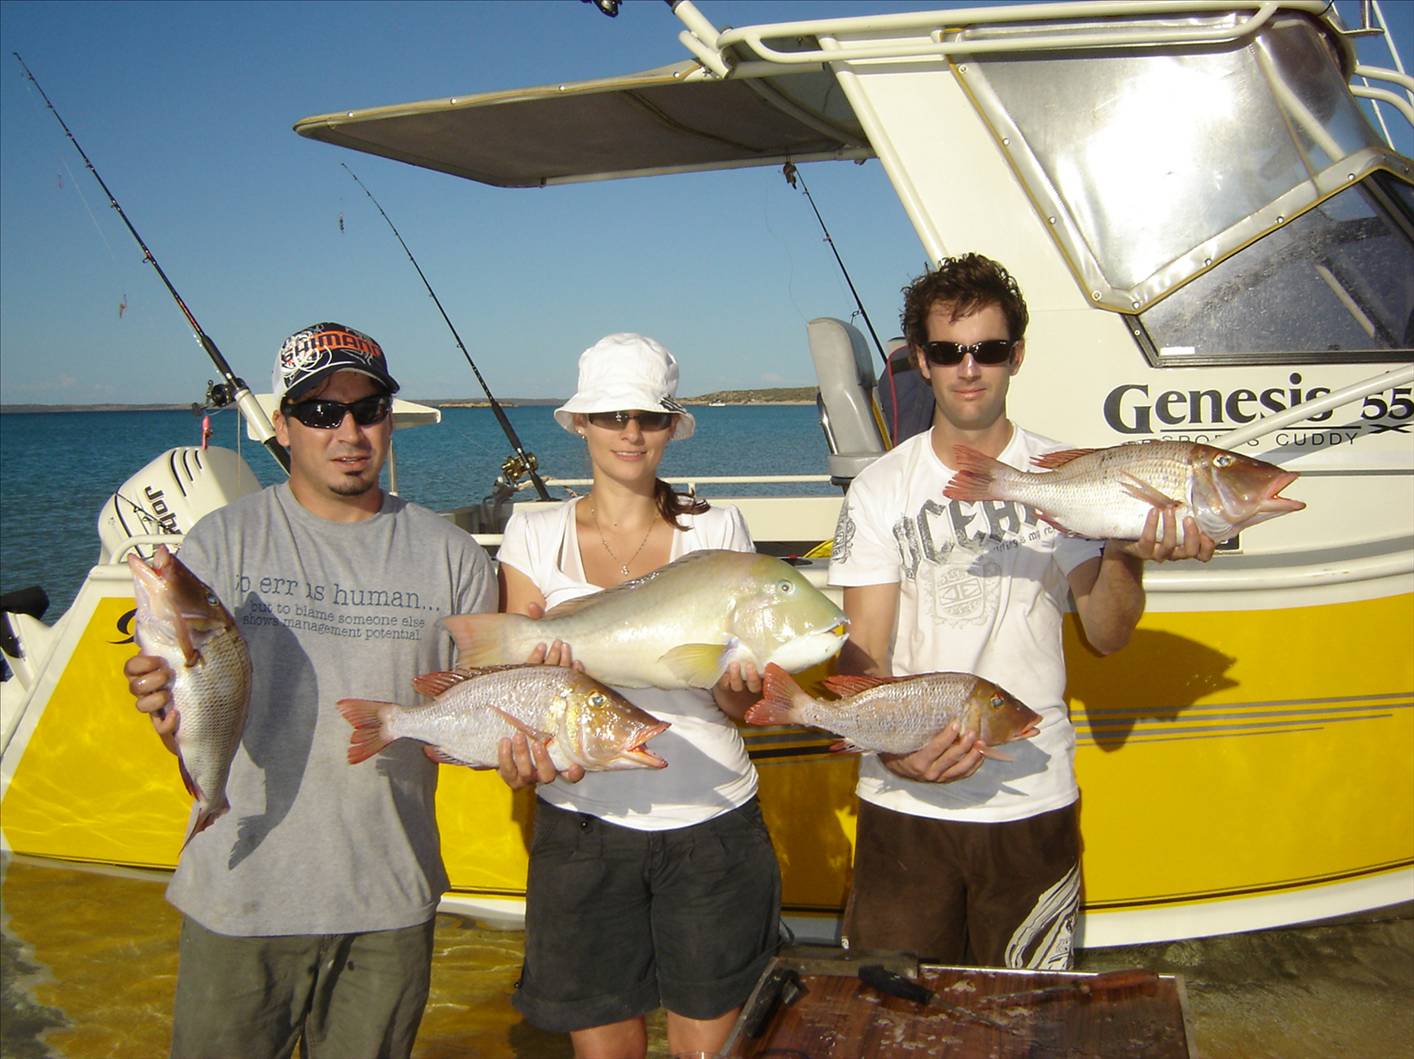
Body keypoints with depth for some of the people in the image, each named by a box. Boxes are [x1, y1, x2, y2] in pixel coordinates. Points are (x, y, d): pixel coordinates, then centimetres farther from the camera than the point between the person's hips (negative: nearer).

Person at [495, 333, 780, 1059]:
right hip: (582, 823, 0)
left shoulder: (718, 531, 2)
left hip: (711, 822, 0)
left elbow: (744, 706, 2)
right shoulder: (535, 535, 3)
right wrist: (519, 751, -18)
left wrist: (736, 685, -21)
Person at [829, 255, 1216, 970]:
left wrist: (1127, 555, -21)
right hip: (904, 799, 0)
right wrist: (893, 746, -25)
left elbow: (1106, 636, -2)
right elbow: (863, 654, -6)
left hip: (1032, 799, 1)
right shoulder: (880, 489, -1)